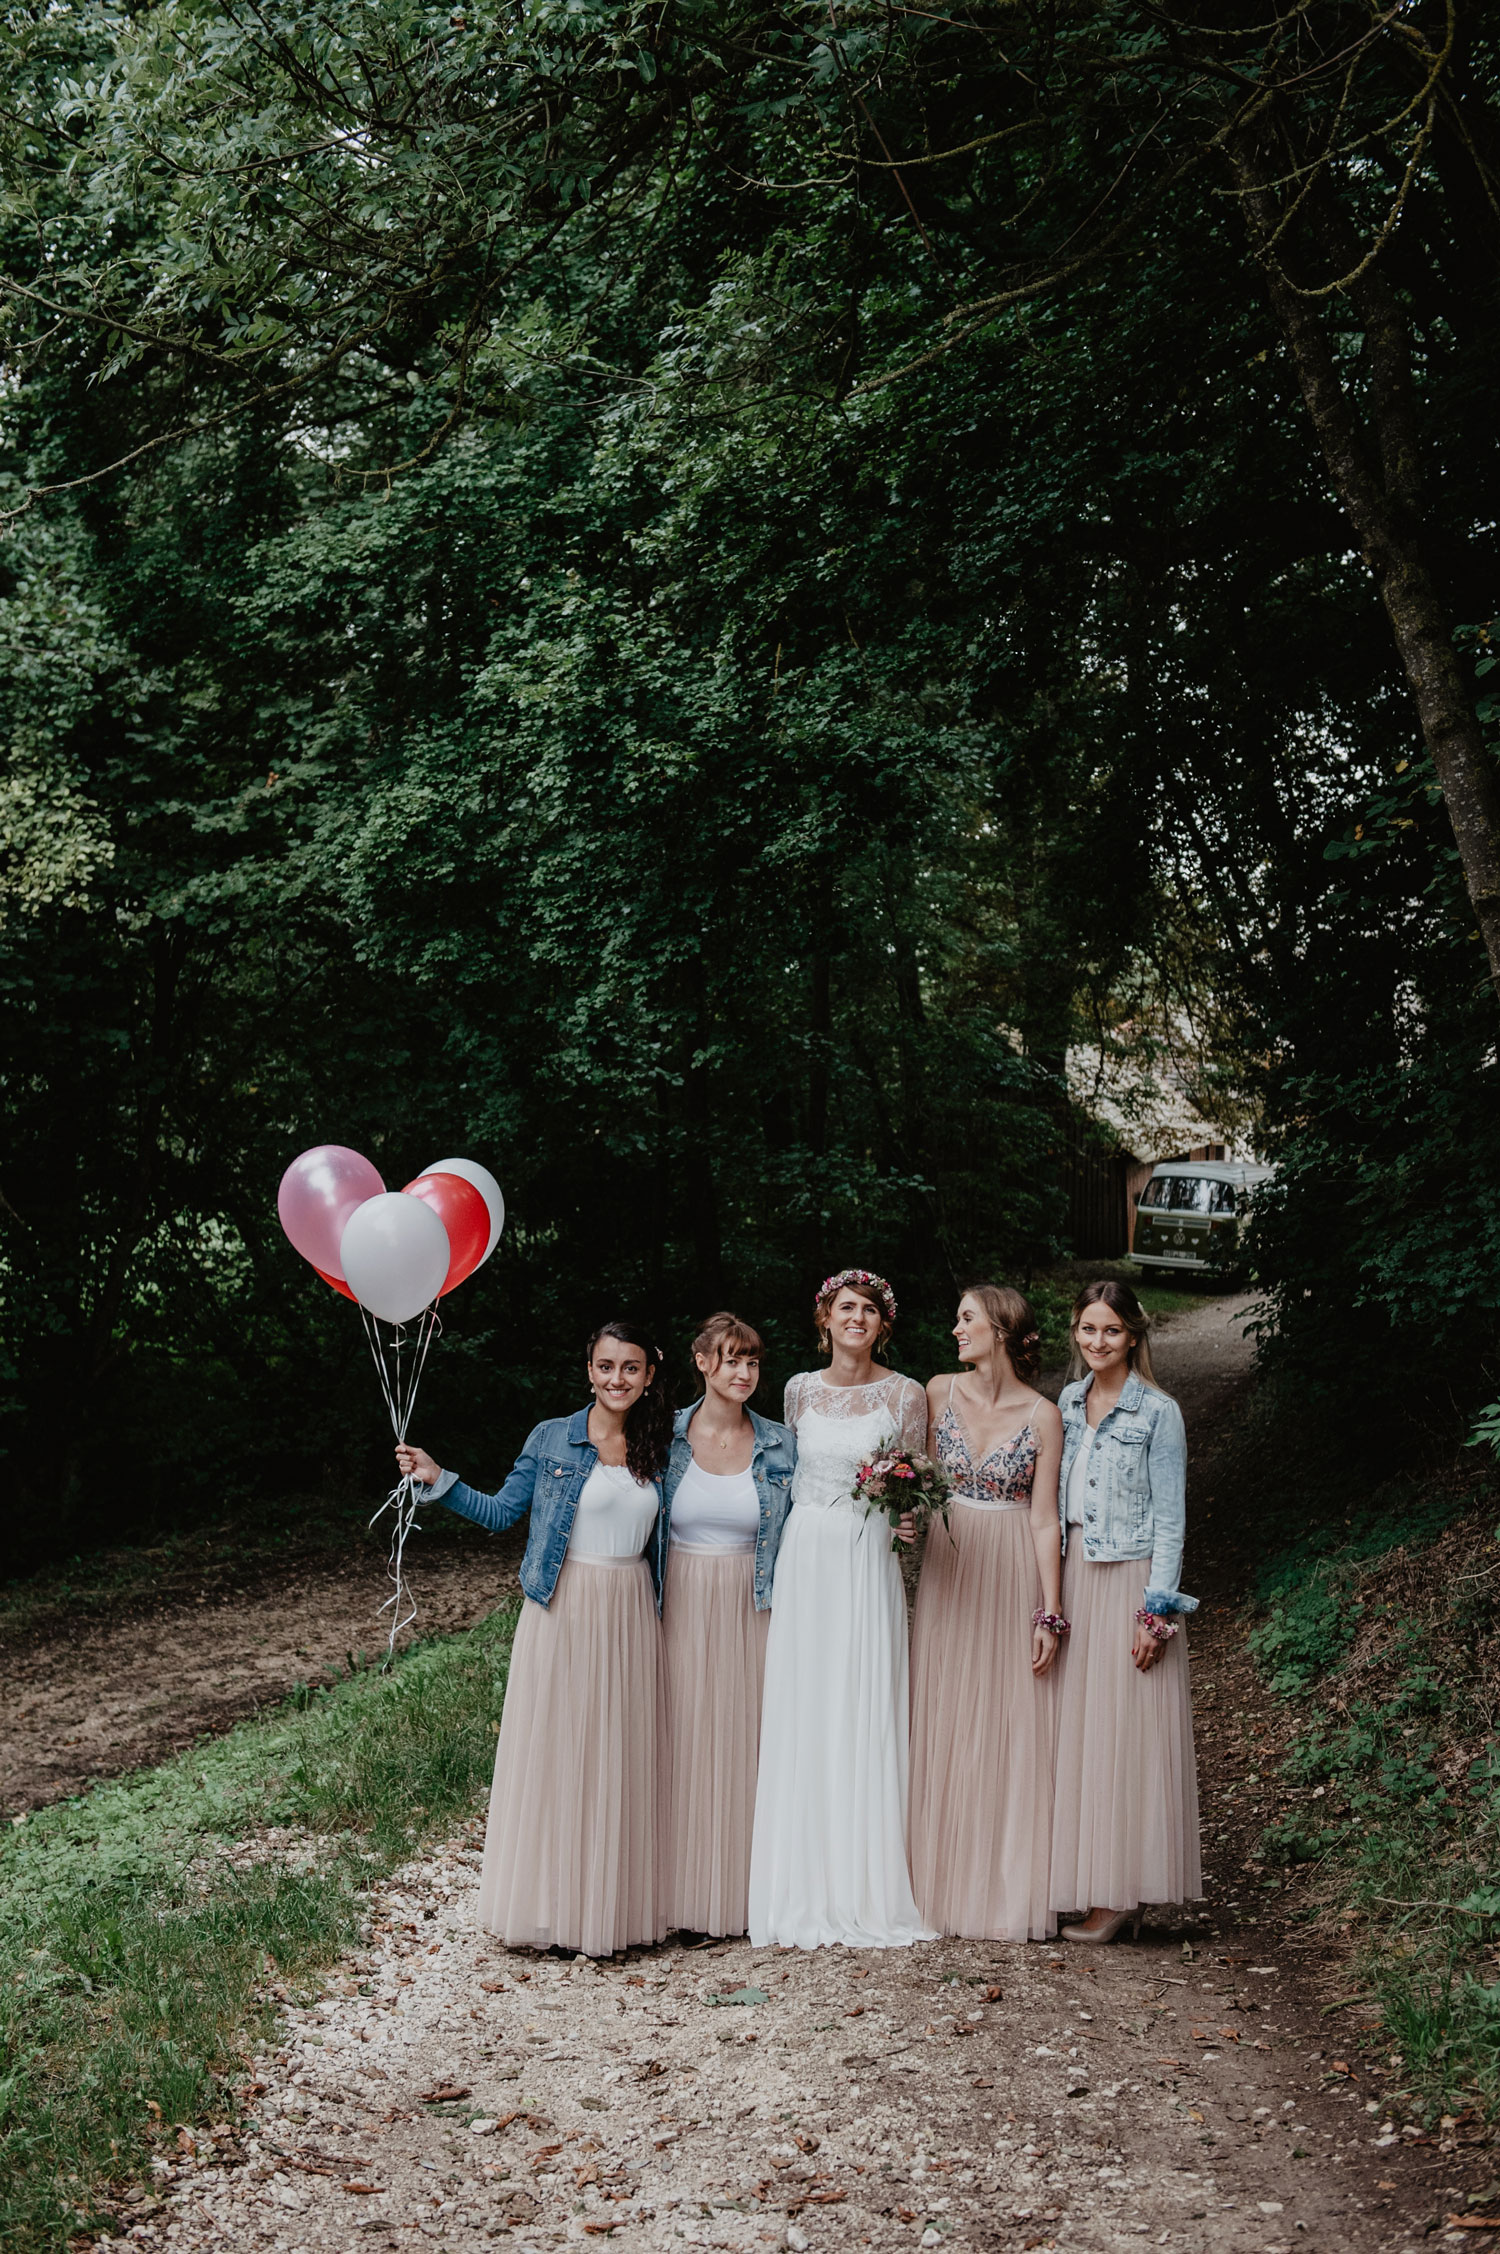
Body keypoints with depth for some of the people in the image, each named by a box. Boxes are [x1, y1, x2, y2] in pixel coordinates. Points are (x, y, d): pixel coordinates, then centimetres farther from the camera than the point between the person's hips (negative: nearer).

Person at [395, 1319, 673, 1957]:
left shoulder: (658, 1449, 7)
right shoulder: (552, 1439, -2)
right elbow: (501, 1511, 4)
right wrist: (438, 1479, -6)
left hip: (631, 1617, 3)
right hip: (562, 1612, -3)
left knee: (622, 1758, 6)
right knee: (552, 1751, 0)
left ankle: (612, 1905, 16)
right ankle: (551, 1901, 10)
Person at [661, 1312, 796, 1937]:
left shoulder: (778, 1444, 3)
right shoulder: (666, 1437, -1)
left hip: (750, 1610, 1)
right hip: (680, 1610, -1)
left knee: (744, 1741, 4)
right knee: (682, 1743, 1)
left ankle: (740, 1891, 15)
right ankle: (680, 1892, 11)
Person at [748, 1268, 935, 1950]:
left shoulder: (904, 1395, 0)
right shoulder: (800, 1391, 8)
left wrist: (908, 1516, -16)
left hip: (867, 1561, -2)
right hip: (804, 1556, 2)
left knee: (863, 1715, -3)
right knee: (800, 1717, 2)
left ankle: (865, 1891, 6)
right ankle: (804, 1890, 9)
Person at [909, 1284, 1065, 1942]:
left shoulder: (1042, 1417, -7)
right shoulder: (940, 1393, 2)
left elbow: (1045, 1522, -6)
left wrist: (1049, 1614, -9)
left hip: (1013, 1577, -3)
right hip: (948, 1570, 3)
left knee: (1011, 1732, 1)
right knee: (944, 1728, 5)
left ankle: (1006, 1894, 10)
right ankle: (945, 1886, 15)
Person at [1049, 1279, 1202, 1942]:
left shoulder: (1158, 1412, -8)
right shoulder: (1068, 1402, 10)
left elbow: (1169, 1517, -8)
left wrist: (1157, 1610, -13)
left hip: (1130, 1579, -6)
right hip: (1073, 1574, 6)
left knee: (1122, 1730, -3)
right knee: (1074, 1730, 6)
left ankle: (1120, 1893, 2)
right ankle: (1079, 1880, 12)